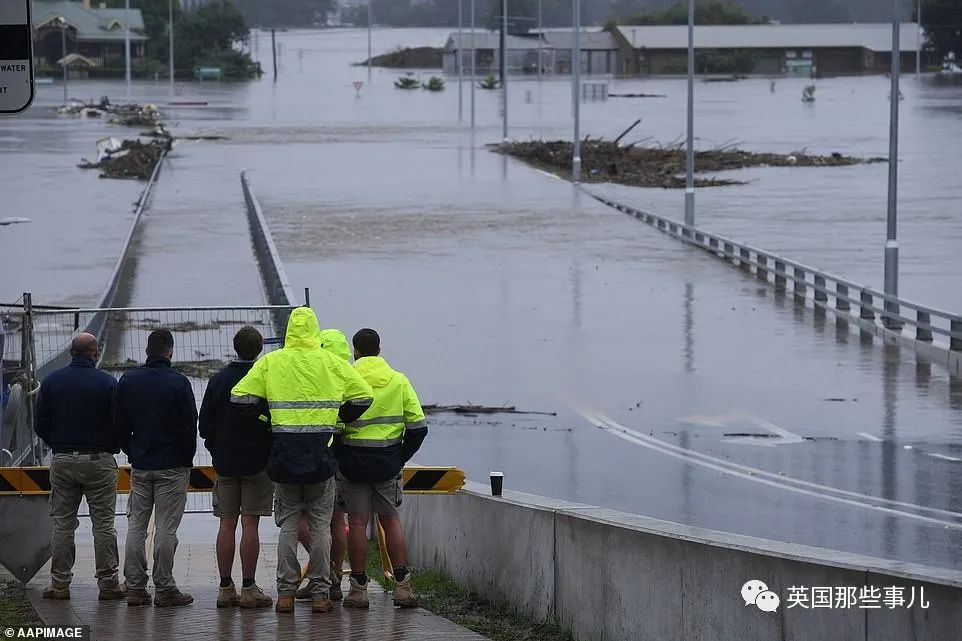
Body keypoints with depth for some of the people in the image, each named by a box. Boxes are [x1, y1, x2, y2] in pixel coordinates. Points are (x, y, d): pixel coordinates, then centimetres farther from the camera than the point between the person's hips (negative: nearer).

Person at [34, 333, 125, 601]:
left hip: (62, 460, 3)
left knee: (62, 524, 8)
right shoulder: (107, 383, -8)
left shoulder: (51, 381, 2)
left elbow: (40, 425, 4)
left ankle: (59, 584, 8)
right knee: (103, 525, 3)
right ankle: (108, 584, 4)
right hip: (99, 460, -3)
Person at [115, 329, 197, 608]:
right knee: (166, 527, -3)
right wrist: (186, 459, 5)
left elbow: (119, 424, 9)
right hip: (172, 466, -4)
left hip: (139, 466, 4)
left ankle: (135, 588, 7)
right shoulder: (178, 383, -10)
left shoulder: (127, 381, 4)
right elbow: (190, 425, -9)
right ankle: (164, 589, -2)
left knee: (136, 526, 8)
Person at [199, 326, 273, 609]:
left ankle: (225, 589, 5)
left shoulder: (218, 380, 1)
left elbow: (204, 426, 4)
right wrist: (270, 452, 11)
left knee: (226, 525, 5)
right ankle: (248, 589, -3)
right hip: (257, 464, -3)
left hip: (225, 464, 3)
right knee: (250, 525, -2)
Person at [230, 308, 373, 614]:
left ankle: (286, 592, 4)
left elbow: (240, 396, -4)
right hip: (321, 455, 0)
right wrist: (338, 418, 14)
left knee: (288, 524, 8)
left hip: (284, 456, 0)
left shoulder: (270, 363, 0)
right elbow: (363, 396, 1)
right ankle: (320, 592, 3)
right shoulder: (331, 363, 1)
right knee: (320, 524, 5)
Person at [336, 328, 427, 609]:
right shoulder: (399, 381, 2)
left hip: (352, 462, -3)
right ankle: (402, 585, 4)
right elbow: (417, 426, 2)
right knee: (390, 519, 12)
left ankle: (359, 589, 3)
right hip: (387, 464, 3)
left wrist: (337, 459, 2)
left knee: (357, 523, 2)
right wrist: (401, 457, 10)